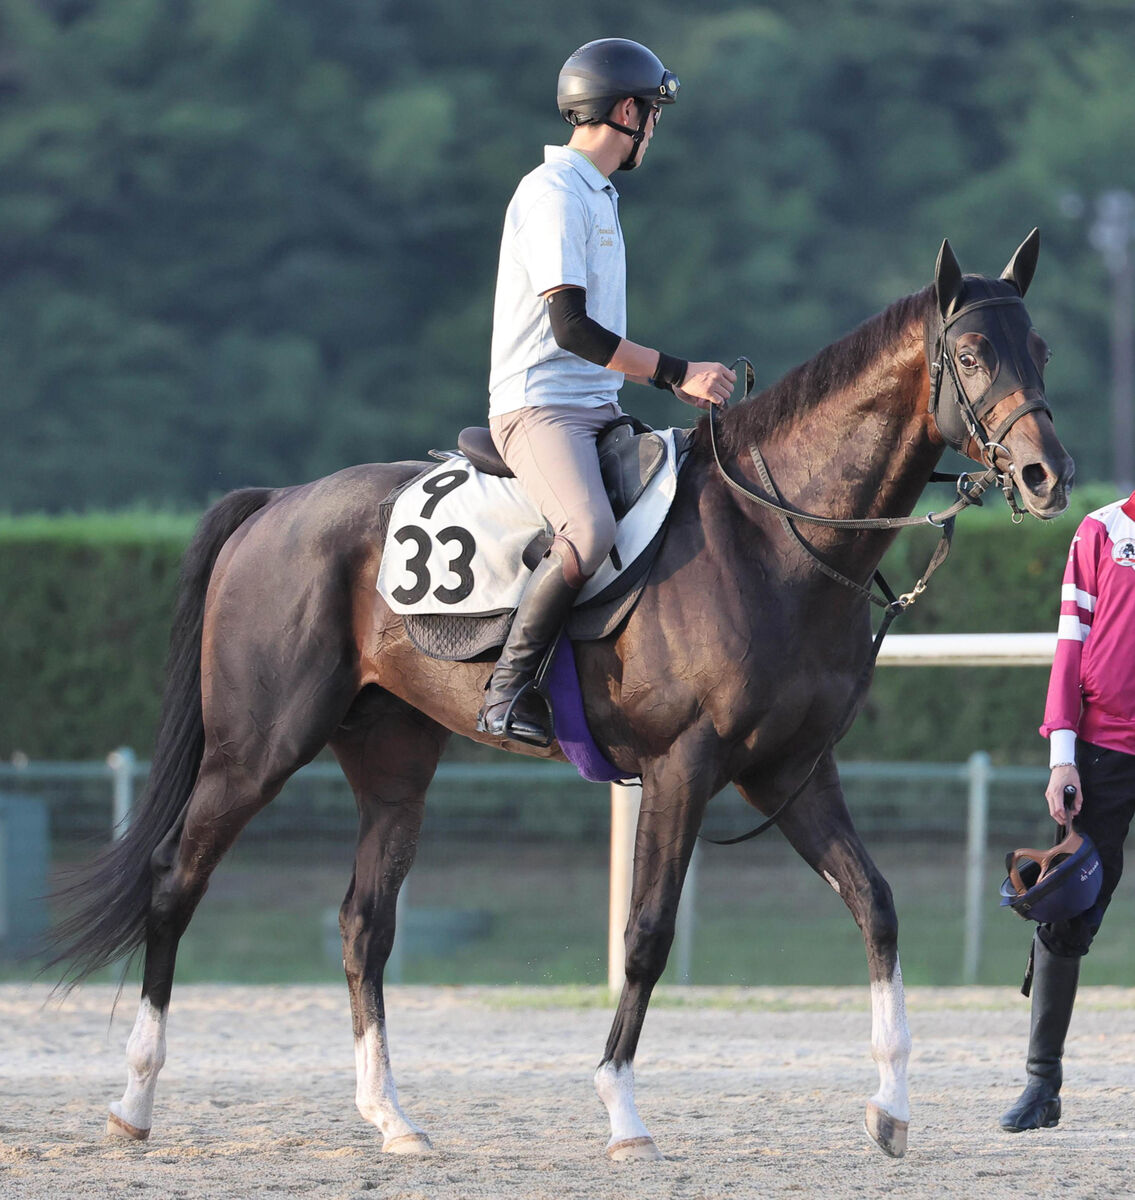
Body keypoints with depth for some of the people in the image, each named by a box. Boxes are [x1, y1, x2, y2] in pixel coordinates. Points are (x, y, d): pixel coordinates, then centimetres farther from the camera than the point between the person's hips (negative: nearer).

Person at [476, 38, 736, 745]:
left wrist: (675, 381, 14)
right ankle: (508, 693, -26)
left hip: (596, 410, 10)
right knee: (590, 533, -33)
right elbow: (569, 326, -19)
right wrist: (675, 372, -18)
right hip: (538, 407, -10)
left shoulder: (598, 196, 22)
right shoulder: (553, 194, -11)